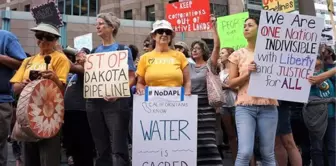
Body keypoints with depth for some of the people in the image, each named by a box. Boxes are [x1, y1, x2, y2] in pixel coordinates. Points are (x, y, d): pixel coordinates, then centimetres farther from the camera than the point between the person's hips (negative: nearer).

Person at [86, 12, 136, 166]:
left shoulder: (122, 49, 1)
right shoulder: (94, 51, 15)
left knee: (118, 148, -8)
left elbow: (131, 77, -5)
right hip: (94, 102, 5)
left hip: (116, 102, -5)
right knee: (101, 147, 9)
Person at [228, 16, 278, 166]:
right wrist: (247, 74, -9)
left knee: (268, 154, 2)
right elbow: (231, 83, 6)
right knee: (245, 152, -14)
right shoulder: (237, 55, 9)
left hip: (268, 107, 1)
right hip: (245, 107, -1)